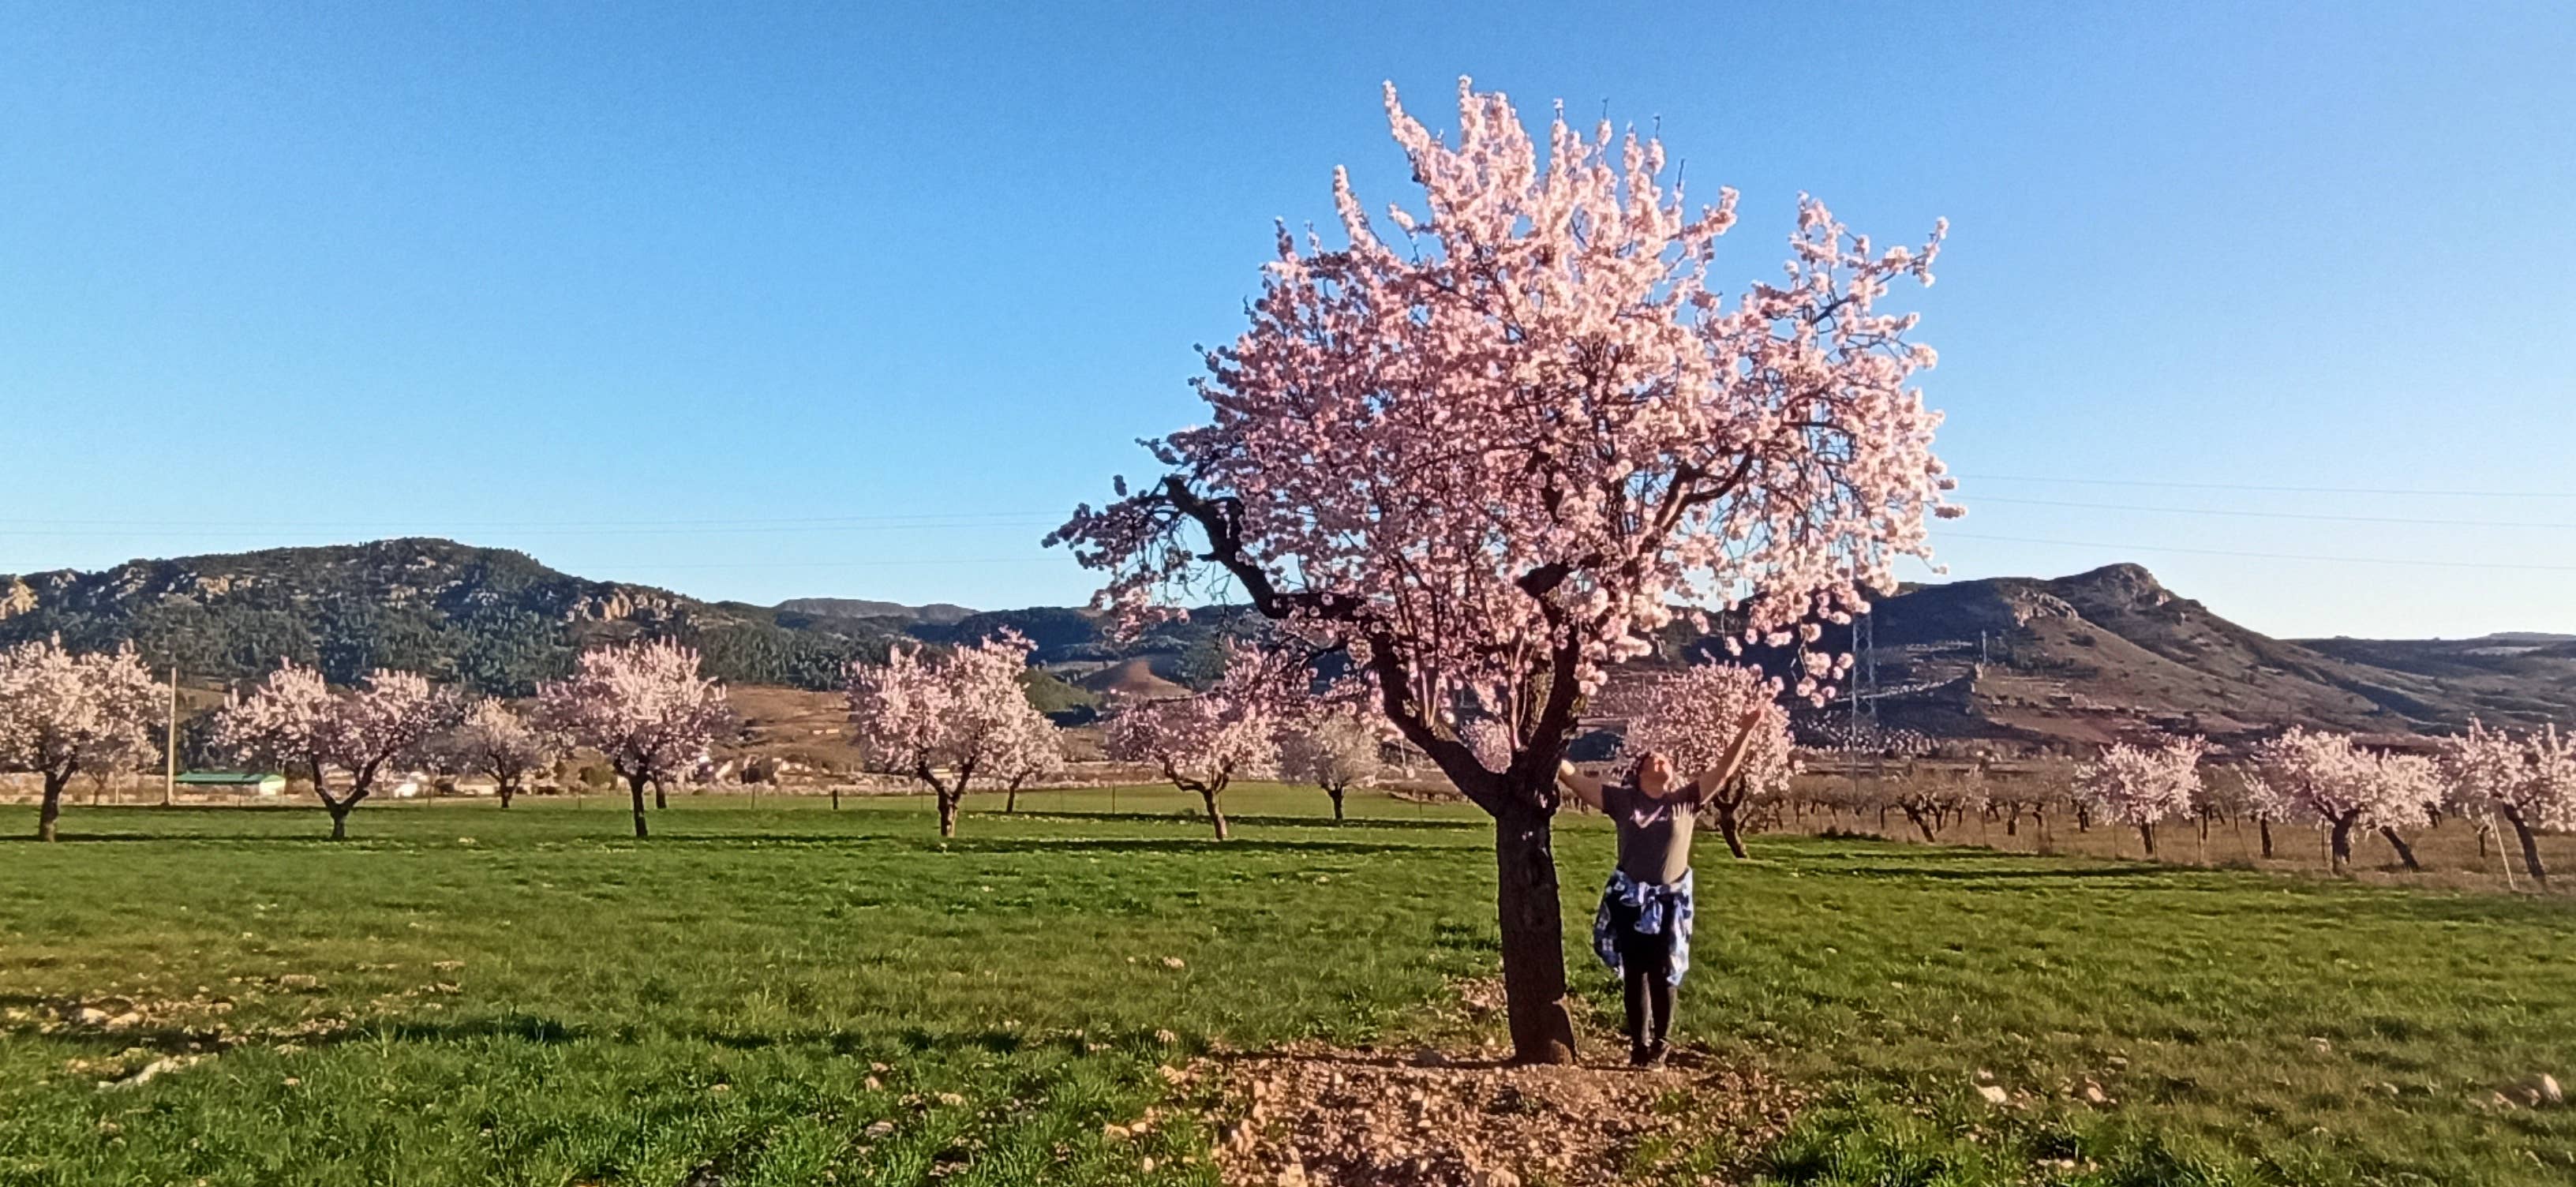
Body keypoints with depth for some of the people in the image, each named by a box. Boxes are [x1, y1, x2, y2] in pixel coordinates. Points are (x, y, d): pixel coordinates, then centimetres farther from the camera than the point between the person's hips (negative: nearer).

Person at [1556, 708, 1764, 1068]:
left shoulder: (1687, 799, 1)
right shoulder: (1622, 799, -1)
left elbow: (1724, 771, -3)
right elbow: (1573, 778, -3)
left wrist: (1746, 731, -11)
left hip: (1670, 903, 0)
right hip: (1629, 901, 0)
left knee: (1663, 976, 7)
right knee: (1634, 975, 9)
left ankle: (1660, 1044, 22)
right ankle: (1639, 1044, 22)